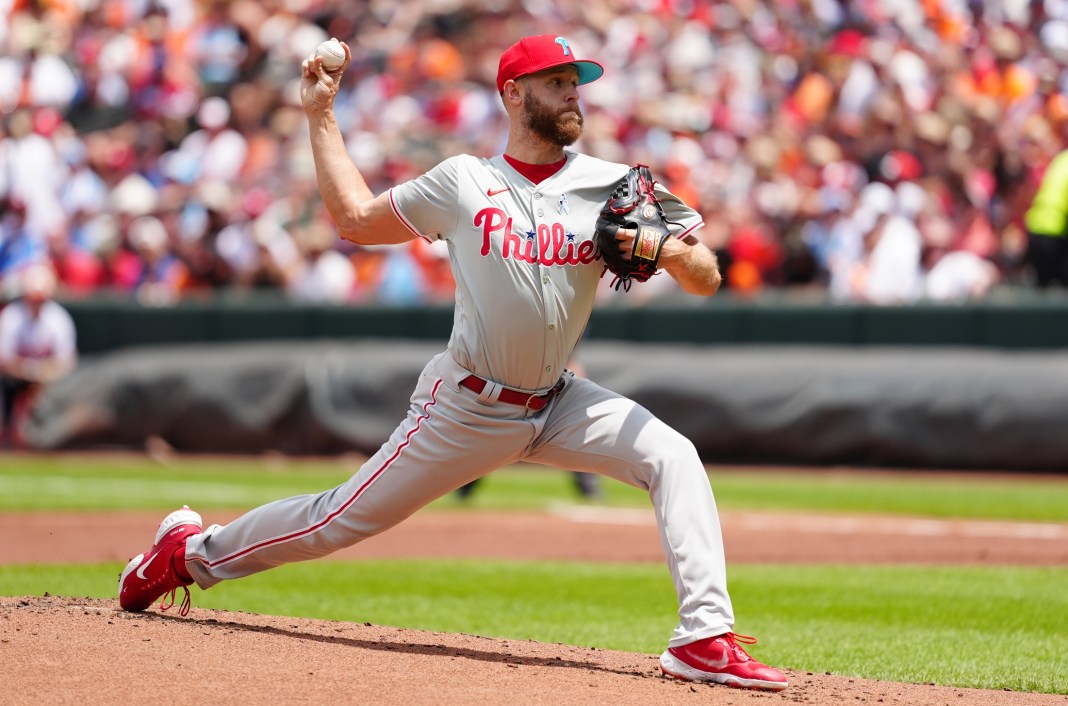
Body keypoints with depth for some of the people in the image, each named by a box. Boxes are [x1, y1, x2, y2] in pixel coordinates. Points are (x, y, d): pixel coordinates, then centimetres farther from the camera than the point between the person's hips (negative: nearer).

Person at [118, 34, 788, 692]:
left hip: (558, 404, 2)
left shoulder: (613, 187, -2)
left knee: (673, 457, -22)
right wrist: (321, 117, 10)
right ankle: (195, 551, 28)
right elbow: (356, 217, 10)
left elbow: (707, 279, -3)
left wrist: (668, 250, -25)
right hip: (466, 408, -2)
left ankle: (706, 638, -27)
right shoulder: (463, 182, -3)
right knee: (342, 519, 4)